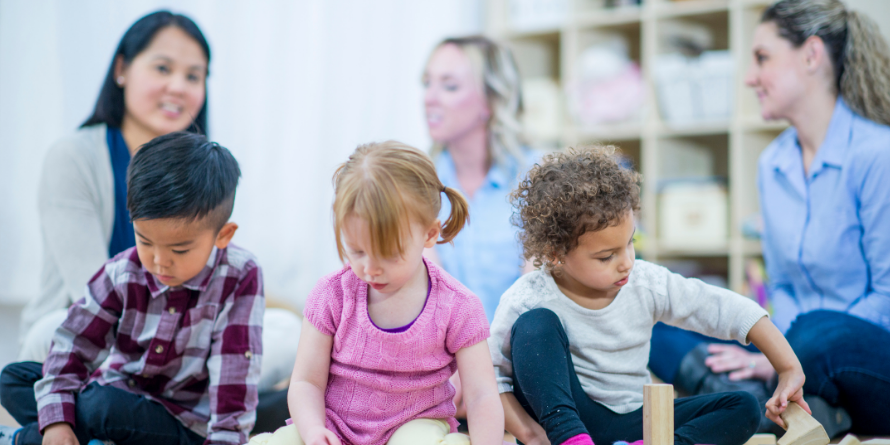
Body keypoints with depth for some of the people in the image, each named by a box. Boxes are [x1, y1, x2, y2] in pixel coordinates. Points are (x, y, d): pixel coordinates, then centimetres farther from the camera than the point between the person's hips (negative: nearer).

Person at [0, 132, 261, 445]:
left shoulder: (240, 279, -19)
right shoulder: (123, 274, -8)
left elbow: (234, 377, -21)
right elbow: (73, 344, -8)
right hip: (117, 393, 5)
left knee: (104, 405, -32)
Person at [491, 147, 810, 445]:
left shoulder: (646, 284, -6)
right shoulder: (527, 301, -15)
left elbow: (734, 311, -4)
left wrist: (790, 370, -10)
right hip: (566, 419, -4)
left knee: (743, 409, -11)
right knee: (536, 325, -26)